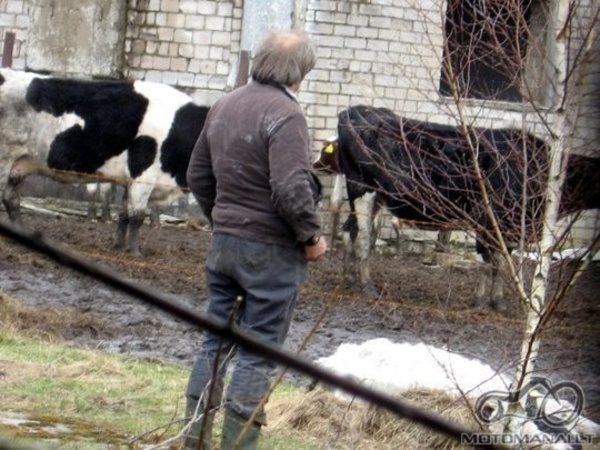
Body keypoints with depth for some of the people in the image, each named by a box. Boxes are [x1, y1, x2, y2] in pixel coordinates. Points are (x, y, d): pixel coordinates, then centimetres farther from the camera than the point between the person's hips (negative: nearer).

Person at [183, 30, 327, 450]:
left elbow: (198, 175, 17)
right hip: (271, 250, -7)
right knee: (259, 355, 0)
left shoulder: (224, 106, 9)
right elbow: (292, 189, -25)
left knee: (216, 342, 14)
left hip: (224, 242, 8)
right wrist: (312, 236, -13)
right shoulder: (285, 115, -17)